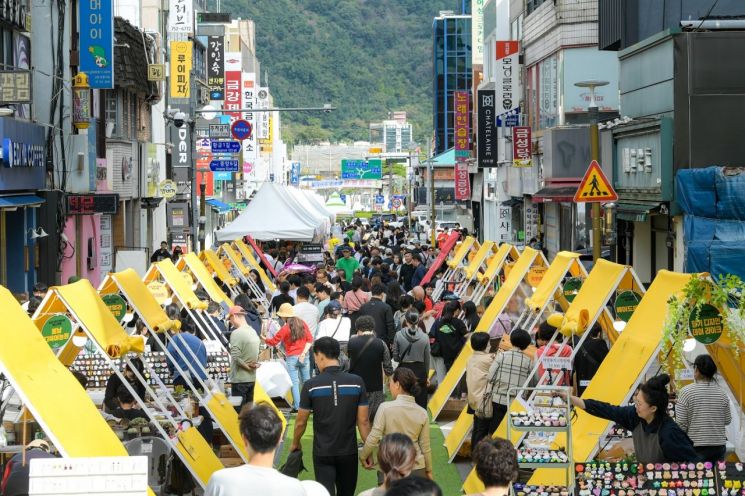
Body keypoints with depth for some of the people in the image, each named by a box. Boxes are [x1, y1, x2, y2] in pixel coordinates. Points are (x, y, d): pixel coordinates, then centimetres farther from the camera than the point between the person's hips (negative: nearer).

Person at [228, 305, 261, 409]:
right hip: (252, 378, 8)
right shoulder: (253, 332, 10)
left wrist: (247, 367, -8)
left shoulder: (236, 333, -15)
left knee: (239, 410, -4)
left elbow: (235, 357, -20)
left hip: (239, 379, -8)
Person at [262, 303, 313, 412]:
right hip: (304, 357, 4)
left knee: (294, 382, -2)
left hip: (292, 358, -4)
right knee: (306, 381, 11)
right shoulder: (302, 324, 4)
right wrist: (304, 353, -1)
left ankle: (297, 406, -5)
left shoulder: (285, 328, -9)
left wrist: (263, 339, 14)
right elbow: (310, 339, 2)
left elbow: (273, 342, -2)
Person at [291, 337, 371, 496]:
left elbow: (301, 422, 0)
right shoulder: (356, 382, -6)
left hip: (322, 452, -2)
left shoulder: (311, 385, -10)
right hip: (348, 451, 2)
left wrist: (295, 443, 18)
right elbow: (363, 421, -4)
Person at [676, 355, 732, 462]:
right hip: (719, 446, 4)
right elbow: (727, 421, 10)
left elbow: (681, 424, -8)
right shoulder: (721, 392, 2)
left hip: (696, 446, -4)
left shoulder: (686, 392, -8)